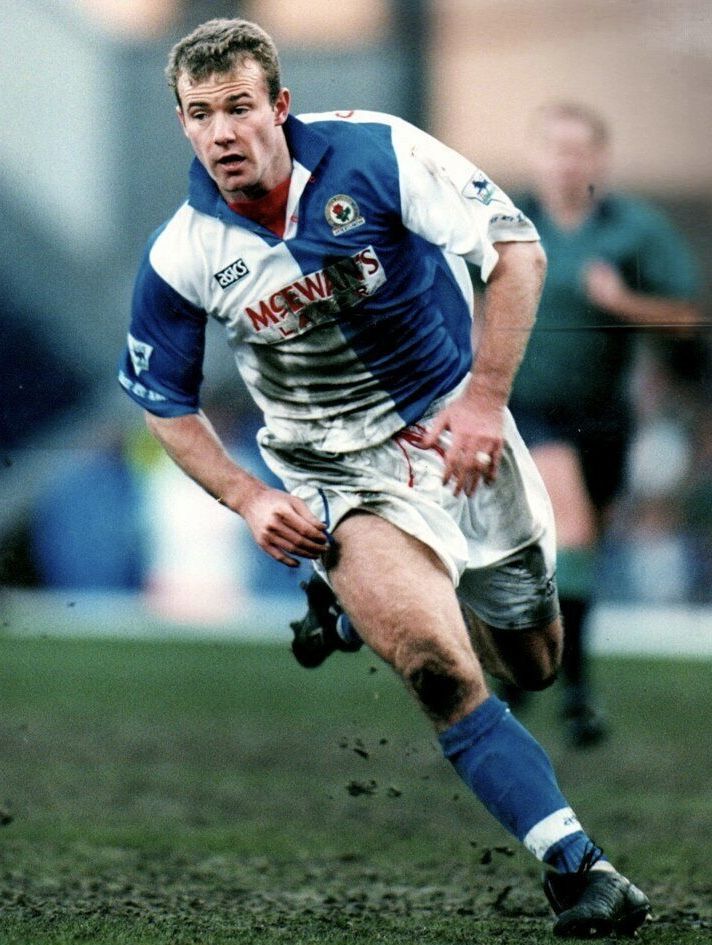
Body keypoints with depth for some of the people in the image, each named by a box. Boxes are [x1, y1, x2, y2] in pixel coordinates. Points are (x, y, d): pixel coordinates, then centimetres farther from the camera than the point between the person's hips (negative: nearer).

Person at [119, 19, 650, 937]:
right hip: (341, 477, -1)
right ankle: (575, 862, -20)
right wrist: (249, 500, -11)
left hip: (456, 427, 1)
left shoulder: (377, 154, -20)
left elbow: (518, 249, -15)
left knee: (535, 666, 16)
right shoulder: (180, 259, -14)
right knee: (440, 672, -25)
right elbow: (166, 405, 2)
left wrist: (484, 399, -20)